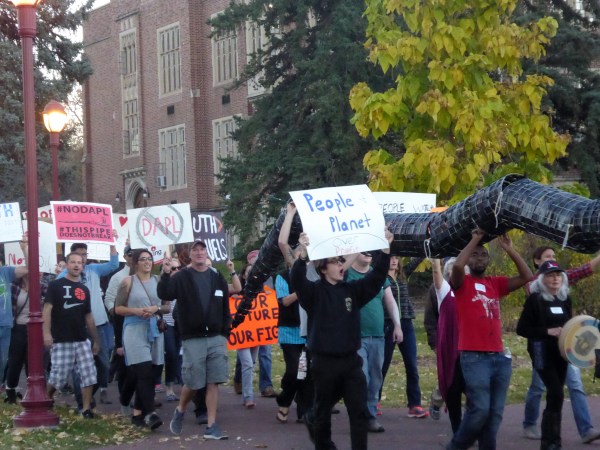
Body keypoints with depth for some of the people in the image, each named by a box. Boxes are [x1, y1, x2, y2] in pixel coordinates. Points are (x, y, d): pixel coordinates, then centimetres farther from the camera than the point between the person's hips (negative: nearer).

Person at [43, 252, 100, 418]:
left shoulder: (84, 289, 14)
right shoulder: (55, 285, -2)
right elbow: (47, 309, -9)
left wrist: (96, 340, 16)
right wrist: (47, 333, -20)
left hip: (82, 341, 5)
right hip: (61, 341, -5)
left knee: (88, 374, -2)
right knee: (58, 376, -4)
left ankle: (86, 409, 4)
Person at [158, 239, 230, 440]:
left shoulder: (217, 278, 10)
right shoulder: (182, 277, -1)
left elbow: (225, 308, 13)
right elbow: (164, 295, -16)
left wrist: (225, 334, 8)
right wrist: (165, 274, -30)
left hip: (216, 338, 3)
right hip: (192, 339, -3)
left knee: (213, 382, -1)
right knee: (193, 383, -1)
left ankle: (211, 427, 3)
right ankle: (180, 411, 28)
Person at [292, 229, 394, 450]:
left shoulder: (352, 289, 8)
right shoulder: (314, 291, -4)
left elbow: (377, 277, 1)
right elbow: (297, 280, -23)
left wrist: (385, 249, -12)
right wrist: (303, 254, -40)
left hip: (351, 360, 3)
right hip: (324, 362, -3)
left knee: (360, 411, 0)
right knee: (323, 410, 11)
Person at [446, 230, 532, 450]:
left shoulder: (495, 283, 17)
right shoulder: (462, 283, 3)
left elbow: (526, 276, 10)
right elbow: (457, 265, -18)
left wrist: (509, 250, 4)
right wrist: (474, 240, -8)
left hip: (500, 356, 5)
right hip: (474, 357, -5)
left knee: (495, 413, 4)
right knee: (480, 409, -14)